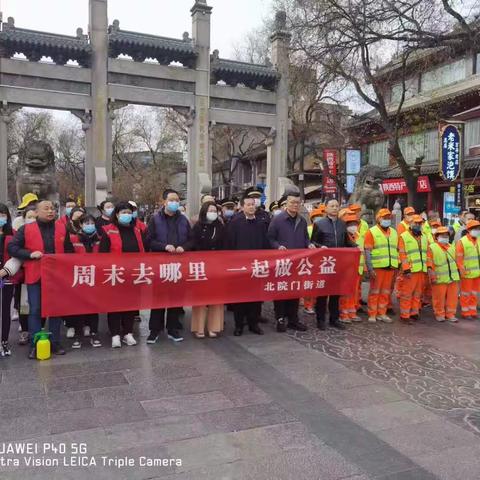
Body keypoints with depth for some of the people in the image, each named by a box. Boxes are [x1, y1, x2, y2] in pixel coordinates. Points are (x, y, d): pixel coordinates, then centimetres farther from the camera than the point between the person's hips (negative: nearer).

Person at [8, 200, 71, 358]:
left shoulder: (62, 228, 7)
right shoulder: (26, 229, 1)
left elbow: (69, 250, 13)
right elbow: (11, 248, 0)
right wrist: (30, 254, -14)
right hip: (35, 276, -2)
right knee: (35, 310, 0)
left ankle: (55, 343, 19)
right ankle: (35, 345, 9)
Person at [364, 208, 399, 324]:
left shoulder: (394, 232, 16)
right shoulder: (372, 232, -2)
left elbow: (397, 250, 20)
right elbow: (367, 251, -8)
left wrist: (397, 266, 12)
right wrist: (370, 268, -16)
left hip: (390, 267, 5)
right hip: (377, 267, -5)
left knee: (386, 292, 10)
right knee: (374, 291, 0)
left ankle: (382, 313, 19)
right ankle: (372, 315, 7)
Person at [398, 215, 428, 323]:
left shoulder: (424, 238, 18)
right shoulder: (404, 237, -3)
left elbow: (427, 253, 19)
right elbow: (402, 254, -9)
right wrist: (406, 269, -15)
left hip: (422, 270, 6)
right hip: (410, 271, -6)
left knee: (418, 294, 12)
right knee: (407, 293, -4)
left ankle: (414, 313, 21)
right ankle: (405, 315, 2)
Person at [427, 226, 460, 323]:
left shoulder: (451, 247, 15)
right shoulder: (432, 247, -4)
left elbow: (455, 261, 22)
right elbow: (429, 263, -8)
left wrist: (458, 273, 18)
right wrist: (432, 275, -14)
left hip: (453, 278, 5)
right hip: (440, 278, -5)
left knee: (453, 296, 6)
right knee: (439, 297, -1)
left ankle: (450, 314, 18)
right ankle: (439, 314, 14)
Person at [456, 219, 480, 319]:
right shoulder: (462, 242, -10)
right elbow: (459, 259, -13)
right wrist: (462, 271, -16)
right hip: (467, 273, -6)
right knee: (466, 293, 4)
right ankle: (465, 313, 13)